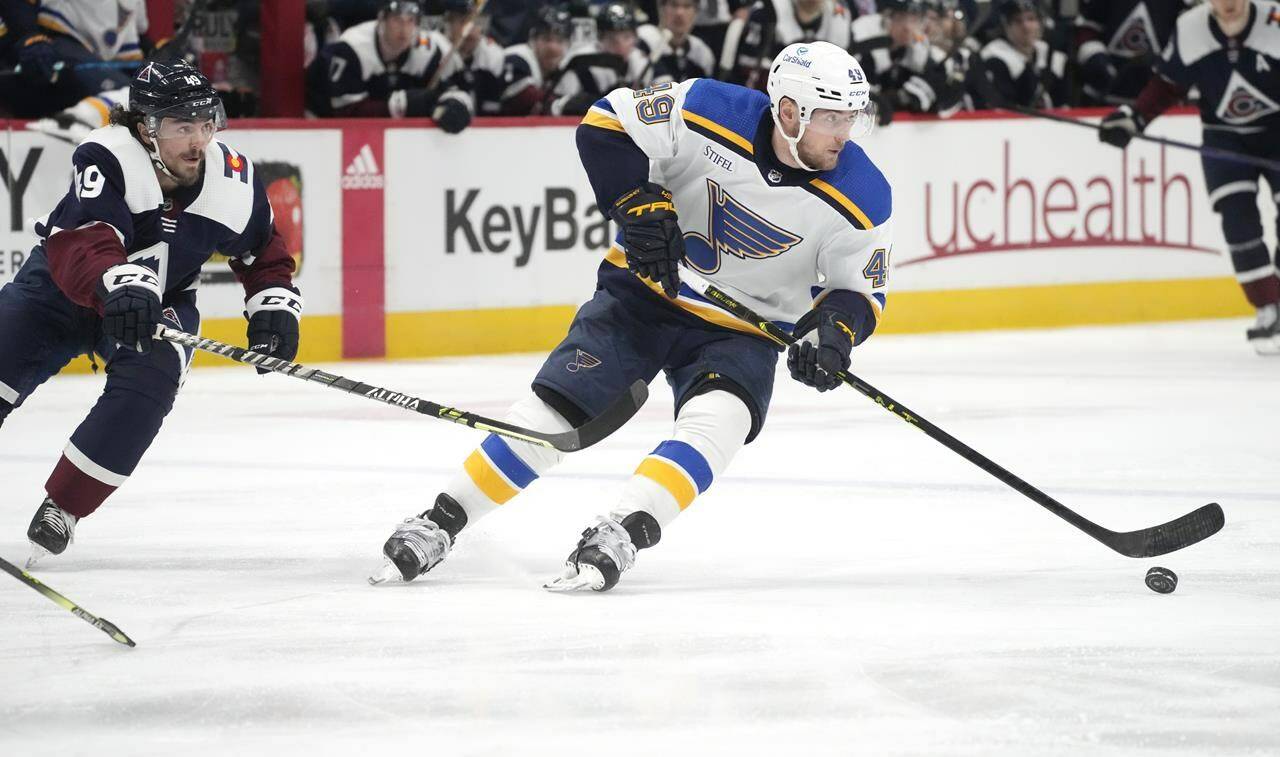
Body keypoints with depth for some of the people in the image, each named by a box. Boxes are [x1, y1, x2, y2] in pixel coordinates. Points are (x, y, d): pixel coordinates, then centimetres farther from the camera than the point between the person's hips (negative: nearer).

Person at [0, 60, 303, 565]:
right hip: (60, 288, -2)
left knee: (148, 382, -25)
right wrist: (118, 283, -65)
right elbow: (82, 245, -47)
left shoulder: (233, 180, -15)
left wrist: (275, 306, -13)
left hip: (163, 301, 3)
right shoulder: (105, 159, -31)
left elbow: (264, 256, 3)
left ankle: (61, 509, -12)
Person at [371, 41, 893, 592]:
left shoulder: (861, 198, -17)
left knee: (718, 422, -30)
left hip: (740, 333, 0)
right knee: (552, 410, -8)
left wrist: (833, 329, -27)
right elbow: (606, 124, -12)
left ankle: (620, 536, -30)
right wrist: (641, 205, -23)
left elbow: (860, 288, -6)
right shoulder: (709, 113, -21)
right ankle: (439, 523, 5)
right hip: (645, 295, 0)